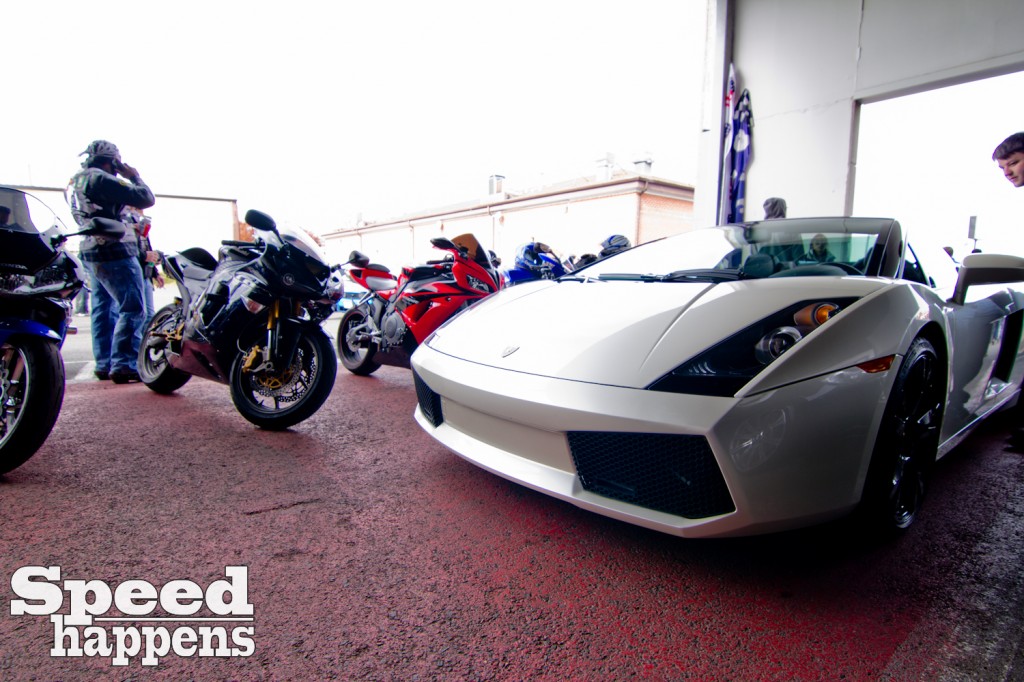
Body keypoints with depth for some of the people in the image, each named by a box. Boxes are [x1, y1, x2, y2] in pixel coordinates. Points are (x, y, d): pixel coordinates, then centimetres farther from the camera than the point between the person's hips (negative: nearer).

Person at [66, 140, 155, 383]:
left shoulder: (74, 183, 17)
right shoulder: (100, 179, -12)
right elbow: (146, 199, -16)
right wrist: (134, 176, 1)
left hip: (90, 252, 10)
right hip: (115, 252, -10)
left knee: (103, 309, 12)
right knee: (131, 308, -11)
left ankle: (104, 363, 15)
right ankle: (124, 364, -15)